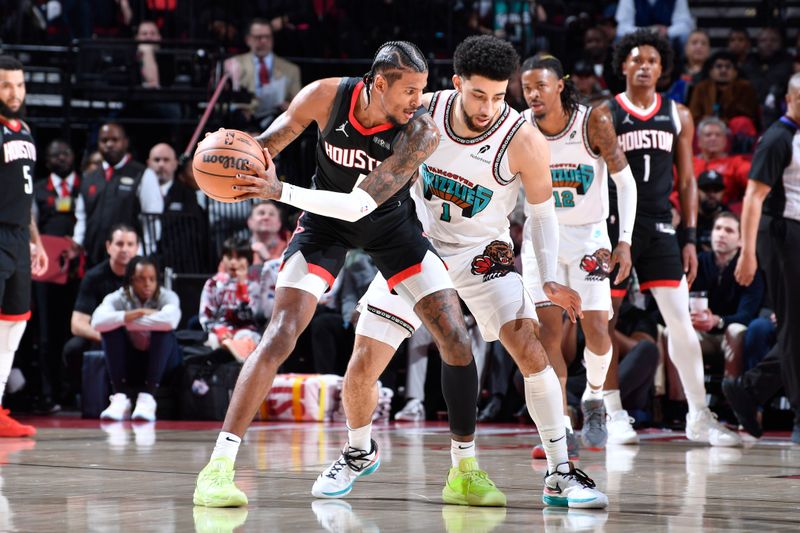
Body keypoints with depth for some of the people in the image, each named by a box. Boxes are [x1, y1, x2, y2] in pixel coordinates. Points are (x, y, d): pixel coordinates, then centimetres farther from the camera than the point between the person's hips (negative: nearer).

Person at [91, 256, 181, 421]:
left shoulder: (166, 296, -14)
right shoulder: (118, 298, -10)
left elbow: (170, 319, -39)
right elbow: (98, 321, -31)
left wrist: (130, 321, -30)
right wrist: (128, 315, -33)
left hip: (161, 360, -1)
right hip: (130, 362, 1)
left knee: (164, 329, -31)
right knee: (111, 326, -25)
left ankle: (148, 396, -34)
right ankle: (121, 397, -28)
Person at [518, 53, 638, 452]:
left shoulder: (594, 122, -16)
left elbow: (625, 181, -9)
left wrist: (624, 241, -17)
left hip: (588, 235, -1)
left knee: (596, 328, -9)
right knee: (548, 330, -10)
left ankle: (594, 397, 21)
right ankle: (560, 426, -3)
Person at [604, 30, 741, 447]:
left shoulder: (678, 116, 9)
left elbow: (686, 181, 12)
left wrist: (690, 238, 4)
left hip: (658, 228, 2)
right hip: (613, 227, -2)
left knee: (681, 321, -4)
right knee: (604, 322, 1)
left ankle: (699, 417, 0)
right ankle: (613, 414, 10)